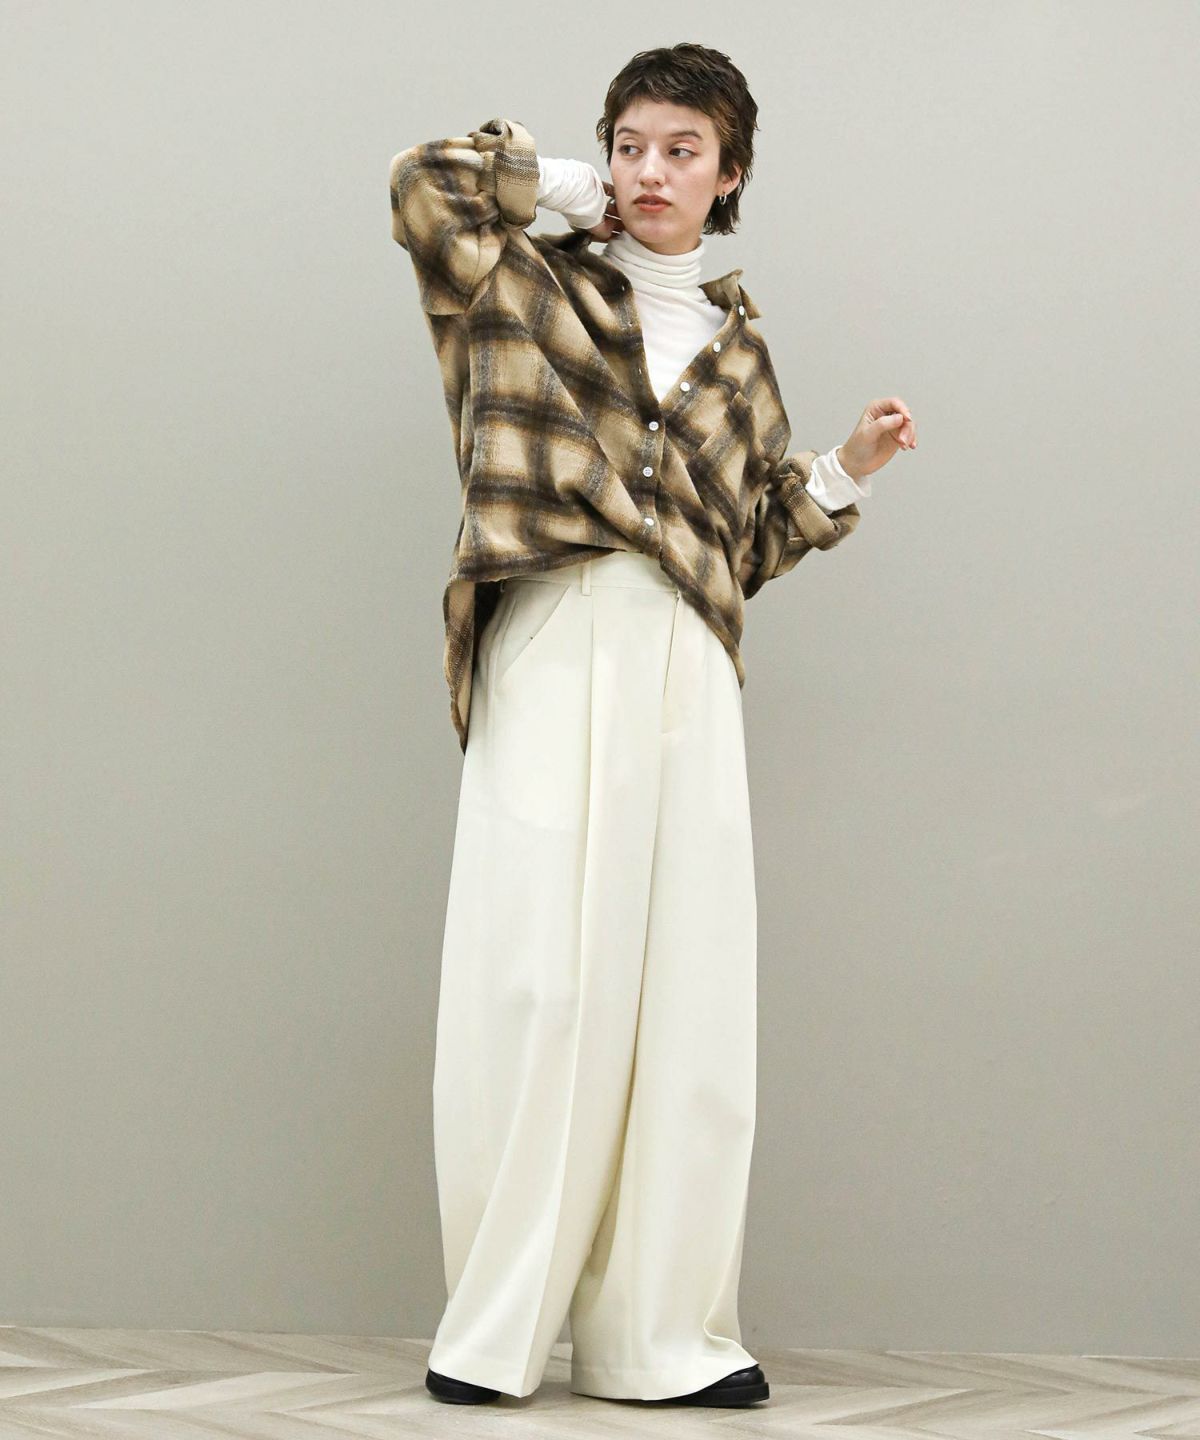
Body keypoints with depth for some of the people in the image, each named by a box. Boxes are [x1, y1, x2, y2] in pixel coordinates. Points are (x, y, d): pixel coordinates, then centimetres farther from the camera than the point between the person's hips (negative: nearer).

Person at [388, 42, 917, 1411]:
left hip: (687, 667, 4)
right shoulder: (536, 283, 12)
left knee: (686, 986, -3)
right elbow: (425, 183, -4)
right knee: (541, 970, -11)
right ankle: (496, 1327, -4)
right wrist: (557, 183, 9)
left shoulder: (735, 342, 22)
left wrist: (843, 471, 10)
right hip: (556, 645, -3)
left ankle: (659, 1327, 2)